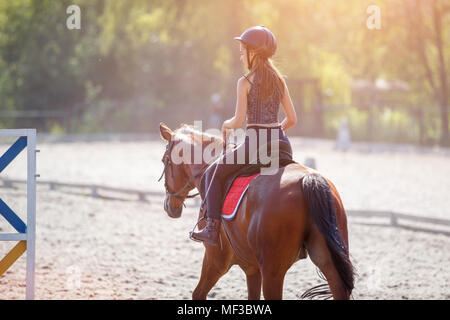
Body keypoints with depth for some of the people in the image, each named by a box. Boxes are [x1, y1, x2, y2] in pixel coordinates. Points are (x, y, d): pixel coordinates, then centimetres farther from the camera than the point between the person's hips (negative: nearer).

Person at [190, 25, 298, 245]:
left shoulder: (245, 82, -7)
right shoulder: (279, 80, 10)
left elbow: (239, 120, -12)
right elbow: (292, 119, 11)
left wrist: (226, 125, 10)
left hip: (254, 144, -6)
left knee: (213, 173, 12)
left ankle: (212, 227, 4)